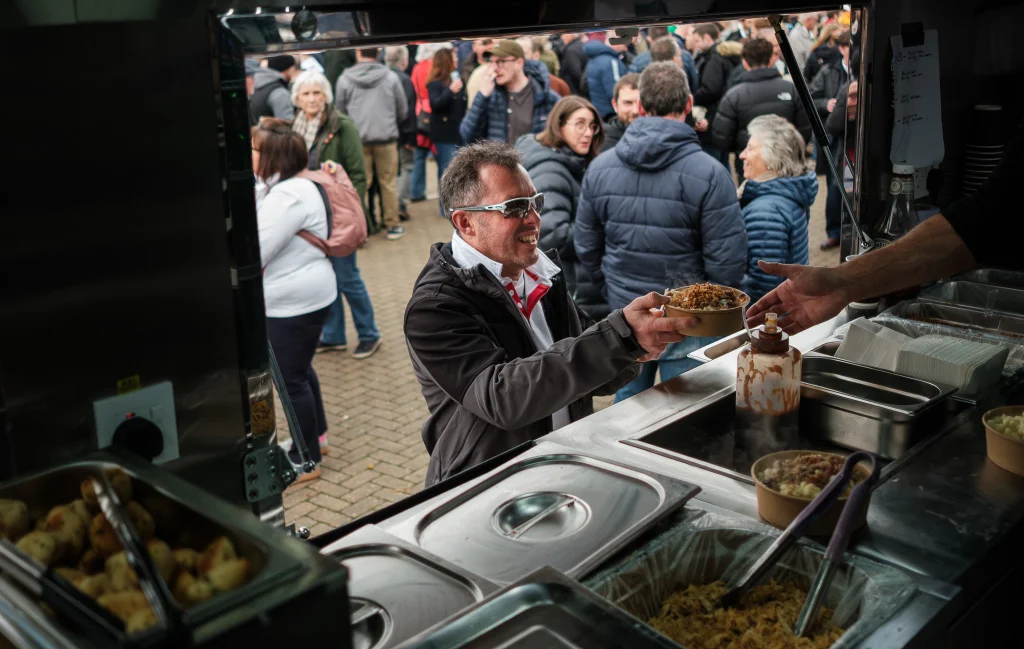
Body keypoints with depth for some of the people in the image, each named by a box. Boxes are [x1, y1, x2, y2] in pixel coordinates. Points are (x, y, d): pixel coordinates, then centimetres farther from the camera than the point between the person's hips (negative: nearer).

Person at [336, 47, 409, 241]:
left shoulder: (344, 79, 0)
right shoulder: (391, 77, -1)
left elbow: (340, 110, 9)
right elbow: (403, 110, 7)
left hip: (357, 139, 0)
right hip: (386, 137, 0)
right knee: (389, 183, 8)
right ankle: (392, 226, 14)